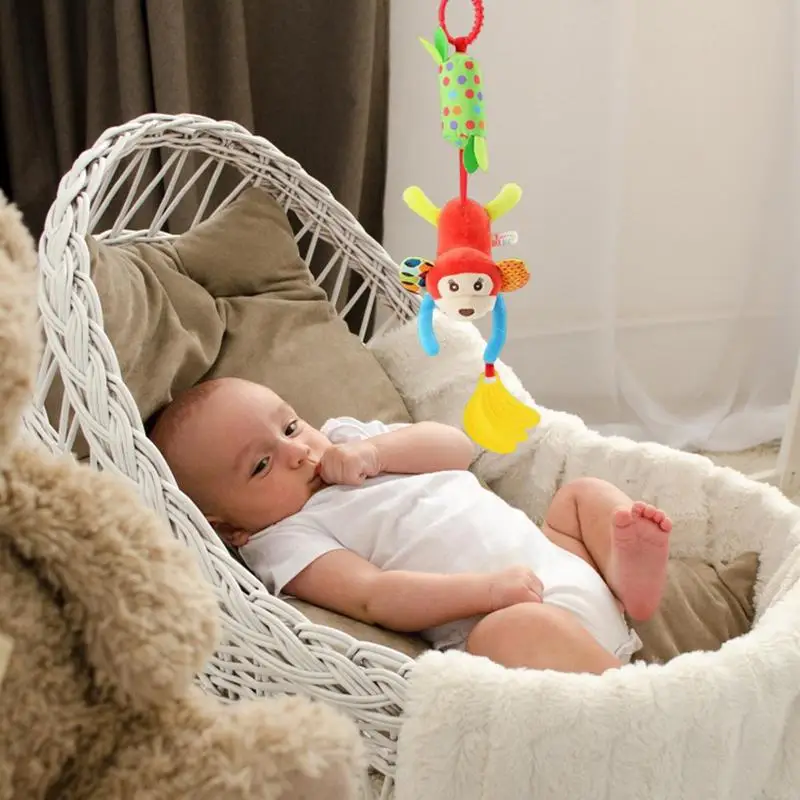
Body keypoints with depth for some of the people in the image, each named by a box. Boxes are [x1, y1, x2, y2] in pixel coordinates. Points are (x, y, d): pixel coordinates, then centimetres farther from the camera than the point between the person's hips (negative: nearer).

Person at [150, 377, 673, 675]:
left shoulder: (347, 442, 19)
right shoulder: (286, 540, -4)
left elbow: (458, 447, 11)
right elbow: (372, 598, -20)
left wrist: (374, 450, -6)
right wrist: (486, 587, -29)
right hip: (507, 616, -9)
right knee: (518, 629, -39)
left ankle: (628, 572, -10)